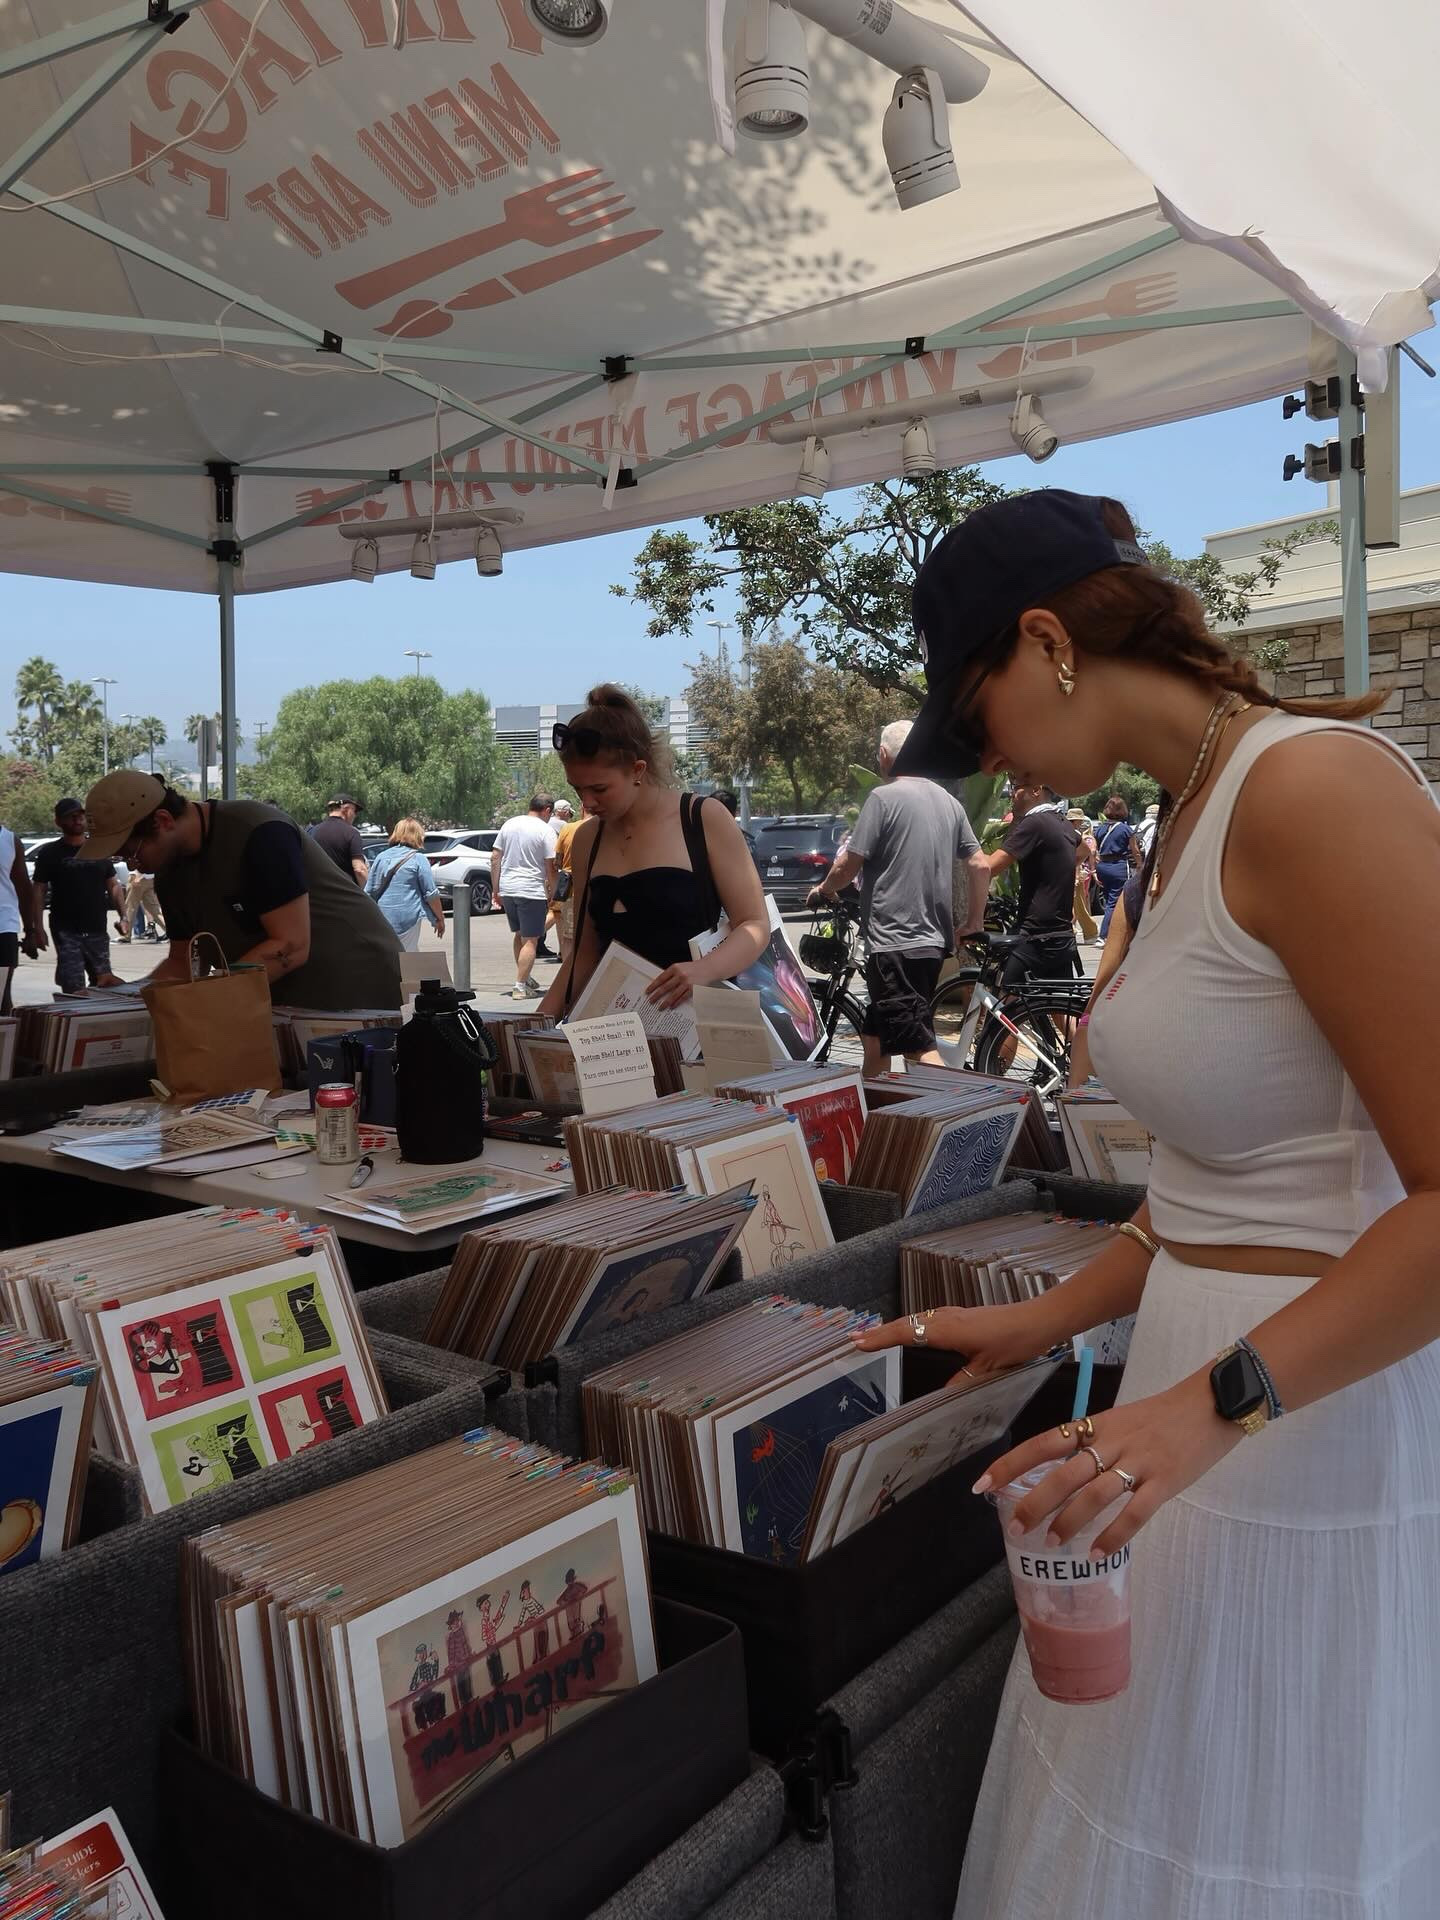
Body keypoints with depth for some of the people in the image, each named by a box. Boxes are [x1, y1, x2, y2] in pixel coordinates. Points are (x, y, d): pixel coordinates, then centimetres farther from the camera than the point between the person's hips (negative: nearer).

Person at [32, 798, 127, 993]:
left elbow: (113, 885, 15)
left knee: (104, 980, 8)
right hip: (66, 931, -4)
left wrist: (123, 916, 3)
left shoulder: (99, 850, 12)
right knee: (74, 988, -9)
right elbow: (39, 891, -1)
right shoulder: (50, 853, 1)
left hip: (97, 929, 4)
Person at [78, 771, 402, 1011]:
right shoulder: (169, 873, 4)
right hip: (287, 1007, 7)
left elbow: (291, 947, -26)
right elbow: (183, 961, 10)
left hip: (357, 995, -7)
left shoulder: (259, 833, -23)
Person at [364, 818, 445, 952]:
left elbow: (369, 892, 14)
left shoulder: (382, 857, 12)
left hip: (383, 918, 5)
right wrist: (440, 918, 5)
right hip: (407, 918, -5)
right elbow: (431, 894, -5)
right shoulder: (418, 858, -3)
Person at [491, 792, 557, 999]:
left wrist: (495, 889, 14)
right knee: (530, 940, -1)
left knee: (519, 934, 22)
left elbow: (494, 857, 9)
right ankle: (521, 987, -6)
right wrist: (552, 895, 0)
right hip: (532, 891, -6)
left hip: (507, 889, 6)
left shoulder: (509, 824, 10)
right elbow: (551, 866, -10)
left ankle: (525, 977, 32)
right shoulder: (546, 830, -7)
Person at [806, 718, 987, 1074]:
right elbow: (981, 866, 10)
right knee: (875, 1037, 19)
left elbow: (848, 864, -9)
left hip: (894, 941, -8)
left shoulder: (884, 797, -9)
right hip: (934, 940, 8)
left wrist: (822, 891, 10)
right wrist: (974, 921, 20)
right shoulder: (949, 802, 12)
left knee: (920, 1047, -12)